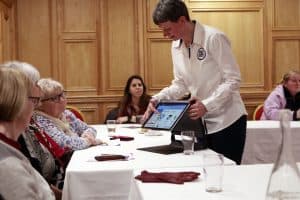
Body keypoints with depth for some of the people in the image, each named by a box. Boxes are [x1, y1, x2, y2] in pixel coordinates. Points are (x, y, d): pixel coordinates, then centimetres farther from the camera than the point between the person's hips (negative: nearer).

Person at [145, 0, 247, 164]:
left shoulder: (214, 38, -16)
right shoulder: (176, 46, 5)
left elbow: (233, 80, -17)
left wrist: (207, 105, -26)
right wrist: (158, 99, -5)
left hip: (227, 121, -6)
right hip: (203, 122, 6)